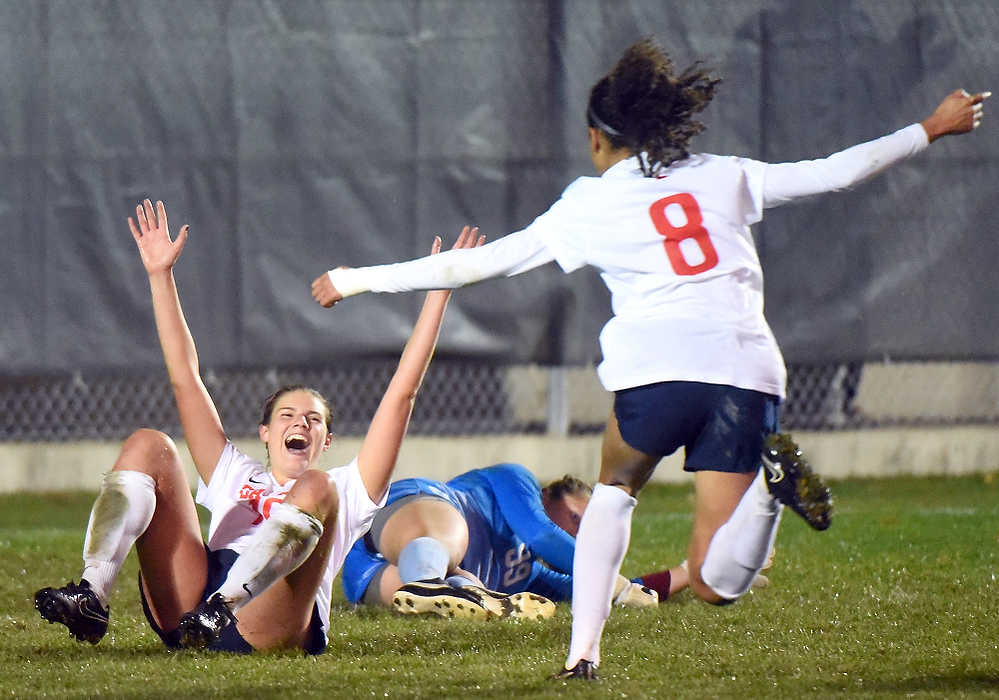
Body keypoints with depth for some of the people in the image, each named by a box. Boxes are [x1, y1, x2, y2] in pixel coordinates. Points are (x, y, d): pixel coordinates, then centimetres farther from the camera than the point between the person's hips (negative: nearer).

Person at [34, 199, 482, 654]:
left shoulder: (345, 492, 32)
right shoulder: (234, 478, 38)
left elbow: (402, 393, 26)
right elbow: (185, 378, 36)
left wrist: (437, 295, 22)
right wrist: (160, 276, 34)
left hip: (267, 626, -3)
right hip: (180, 612, 3)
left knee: (314, 490, -24)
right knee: (147, 446, -4)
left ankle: (218, 612, -47)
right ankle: (91, 595, -30)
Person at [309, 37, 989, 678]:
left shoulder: (590, 206, 15)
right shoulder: (726, 177, 22)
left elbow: (477, 264, 15)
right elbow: (834, 172, 27)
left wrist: (359, 279, 24)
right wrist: (931, 129, 41)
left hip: (657, 366, -2)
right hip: (748, 372, 2)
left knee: (617, 486, 29)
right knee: (715, 583, 5)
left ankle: (583, 650, 12)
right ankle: (768, 477, -26)